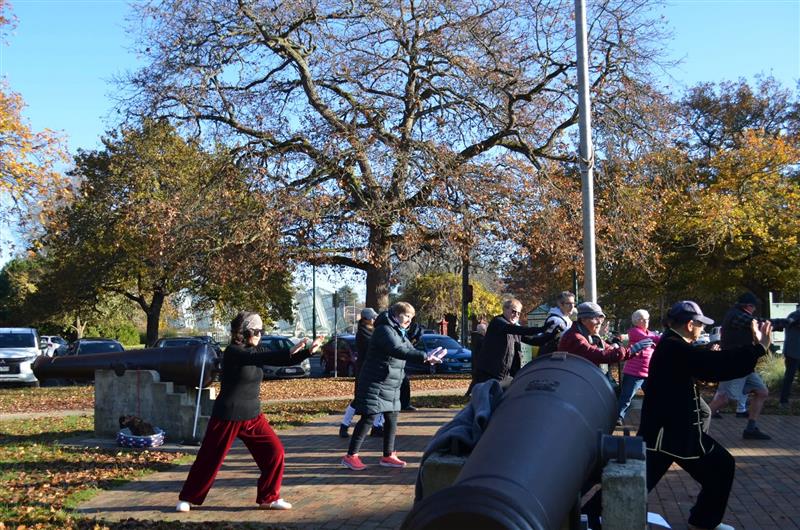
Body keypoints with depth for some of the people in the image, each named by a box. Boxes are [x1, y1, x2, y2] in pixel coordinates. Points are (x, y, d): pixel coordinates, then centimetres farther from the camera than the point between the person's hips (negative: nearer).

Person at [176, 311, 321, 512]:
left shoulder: (256, 350, 5)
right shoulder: (233, 352, -16)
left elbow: (282, 361, 0)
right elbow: (259, 359, -33)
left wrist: (308, 351, -15)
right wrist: (289, 351, -40)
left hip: (253, 415, 7)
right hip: (228, 417, -7)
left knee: (275, 451, -1)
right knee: (210, 459, 4)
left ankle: (269, 498, 11)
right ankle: (187, 498, 22)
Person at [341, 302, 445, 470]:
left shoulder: (400, 332, 15)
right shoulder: (385, 330, -17)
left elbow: (410, 349, 15)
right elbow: (398, 350, -31)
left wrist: (427, 356, -4)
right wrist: (424, 356, -34)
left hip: (391, 385, 10)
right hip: (376, 382, -9)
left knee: (392, 418, 9)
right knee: (368, 417, -7)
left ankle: (388, 456, 19)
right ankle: (351, 456, 0)